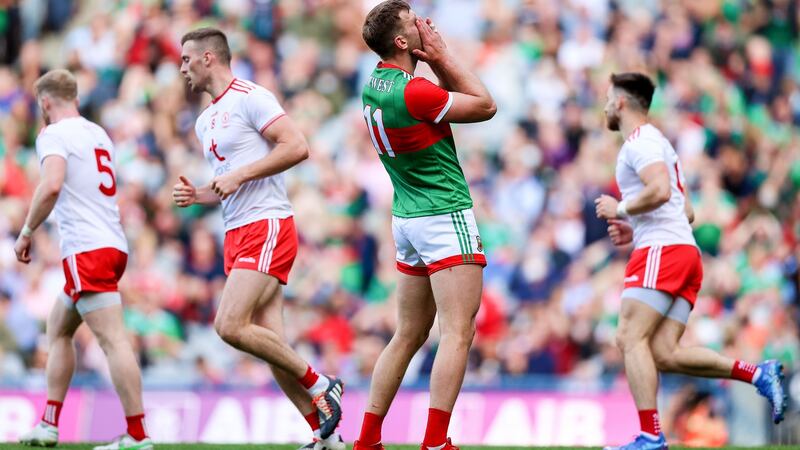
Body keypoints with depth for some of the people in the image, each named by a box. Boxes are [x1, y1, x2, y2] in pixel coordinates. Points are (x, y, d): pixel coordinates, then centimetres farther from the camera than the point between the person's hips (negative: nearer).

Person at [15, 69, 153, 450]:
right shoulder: (98, 135, 19)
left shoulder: (54, 135, -6)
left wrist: (26, 232, -12)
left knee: (112, 339, -14)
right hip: (112, 244, 9)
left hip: (86, 248, -9)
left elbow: (52, 185, -22)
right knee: (58, 329, 19)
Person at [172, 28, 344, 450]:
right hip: (237, 234, 9)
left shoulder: (249, 98, -8)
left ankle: (317, 384, -8)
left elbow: (296, 146, -17)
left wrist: (239, 175, -18)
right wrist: (196, 194, 9)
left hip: (266, 227, -9)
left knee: (230, 326, -20)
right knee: (270, 343, 1)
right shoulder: (205, 122, 20)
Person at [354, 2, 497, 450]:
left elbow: (457, 97, 16)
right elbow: (485, 105, -9)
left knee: (409, 335, 14)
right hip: (445, 216, -9)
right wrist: (443, 55, -6)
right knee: (458, 333, -11)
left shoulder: (376, 83, 7)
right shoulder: (411, 92, -20)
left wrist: (436, 61, 0)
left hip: (408, 219, 9)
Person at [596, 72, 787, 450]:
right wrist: (636, 231, 24)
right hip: (685, 252, 10)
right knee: (664, 353, -1)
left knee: (630, 338, -13)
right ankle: (757, 373, -8)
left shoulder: (641, 140, -3)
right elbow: (686, 212, 30)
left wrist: (620, 210, -8)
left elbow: (660, 191, -21)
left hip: (662, 250, -10)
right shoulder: (658, 143, 29)